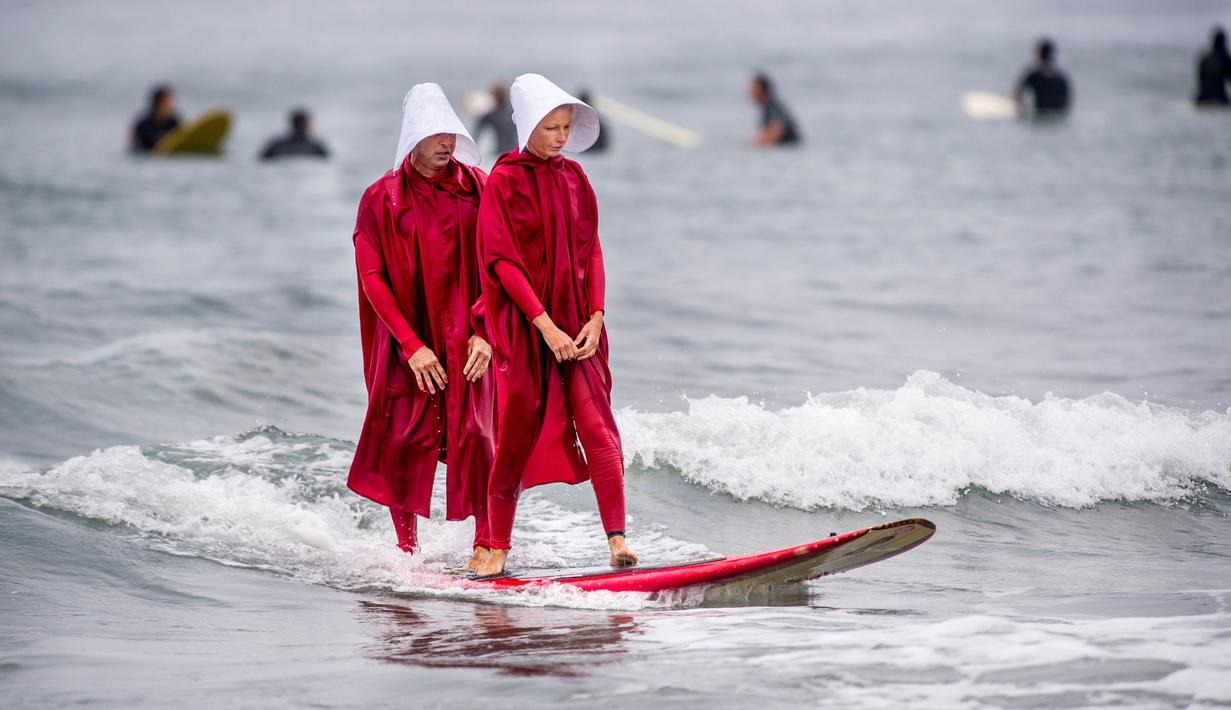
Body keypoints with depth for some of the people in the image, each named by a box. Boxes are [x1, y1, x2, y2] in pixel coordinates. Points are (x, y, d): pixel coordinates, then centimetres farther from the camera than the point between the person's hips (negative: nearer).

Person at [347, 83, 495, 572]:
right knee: (405, 440, -2)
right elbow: (372, 278, -3)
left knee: (474, 433, -10)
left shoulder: (477, 188, 4)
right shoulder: (382, 198, 1)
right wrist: (411, 344, -11)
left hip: (467, 334, 0)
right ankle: (406, 545, 12)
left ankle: (487, 542, -7)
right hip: (410, 336, 0)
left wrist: (484, 332, -9)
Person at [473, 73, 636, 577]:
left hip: (575, 322, 4)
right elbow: (502, 261, -11)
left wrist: (595, 316, -2)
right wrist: (545, 326, -17)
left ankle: (617, 541, -15)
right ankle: (498, 549, 17)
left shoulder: (573, 177, 9)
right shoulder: (504, 181, -6)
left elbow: (590, 251, 11)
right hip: (523, 324, -4)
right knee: (517, 436, 3)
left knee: (597, 428, -10)